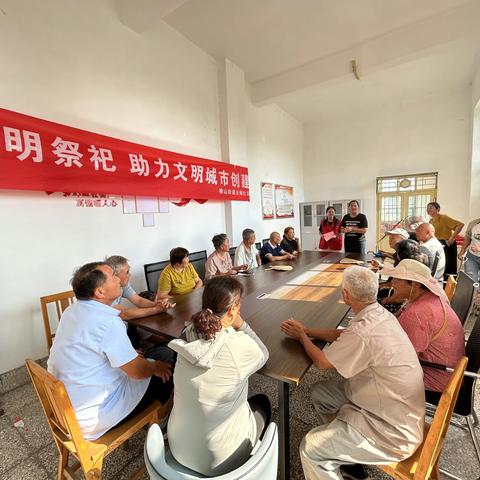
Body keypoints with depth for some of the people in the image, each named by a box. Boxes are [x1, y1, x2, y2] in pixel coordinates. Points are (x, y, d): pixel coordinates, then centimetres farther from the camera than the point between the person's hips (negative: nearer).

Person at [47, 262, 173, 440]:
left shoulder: (74, 310, -4)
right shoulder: (108, 322, -32)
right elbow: (138, 372, -23)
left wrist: (129, 356, 10)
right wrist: (156, 367, -2)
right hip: (91, 418, -8)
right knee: (163, 375, 1)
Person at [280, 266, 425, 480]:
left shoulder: (363, 333, -34)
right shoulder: (381, 314, -7)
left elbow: (322, 362, -15)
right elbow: (342, 335, 9)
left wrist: (302, 335, 2)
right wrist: (305, 330, 8)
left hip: (395, 432, -8)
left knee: (310, 448, -9)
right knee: (320, 392, 15)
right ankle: (344, 452, 30)